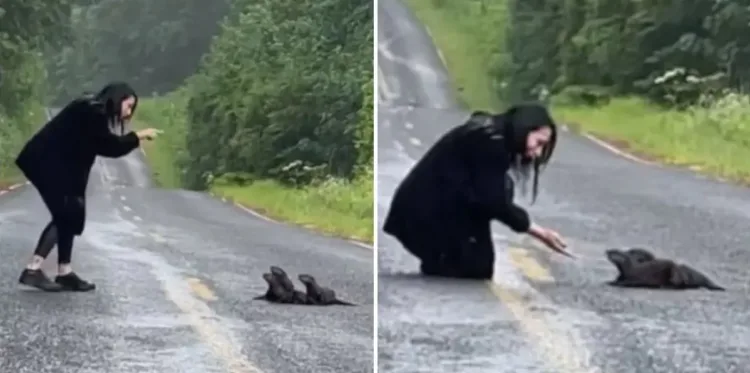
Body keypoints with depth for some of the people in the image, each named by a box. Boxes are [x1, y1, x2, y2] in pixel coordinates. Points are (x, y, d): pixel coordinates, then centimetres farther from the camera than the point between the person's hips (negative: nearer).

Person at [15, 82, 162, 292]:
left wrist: (133, 140, 6)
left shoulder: (95, 113, 15)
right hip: (46, 162, -10)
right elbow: (109, 145, -17)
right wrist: (138, 136, -9)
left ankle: (64, 273, 8)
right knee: (65, 216, -11)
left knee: (70, 216, 9)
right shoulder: (91, 111, -15)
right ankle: (33, 270, -14)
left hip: (55, 164, 10)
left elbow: (105, 146, 14)